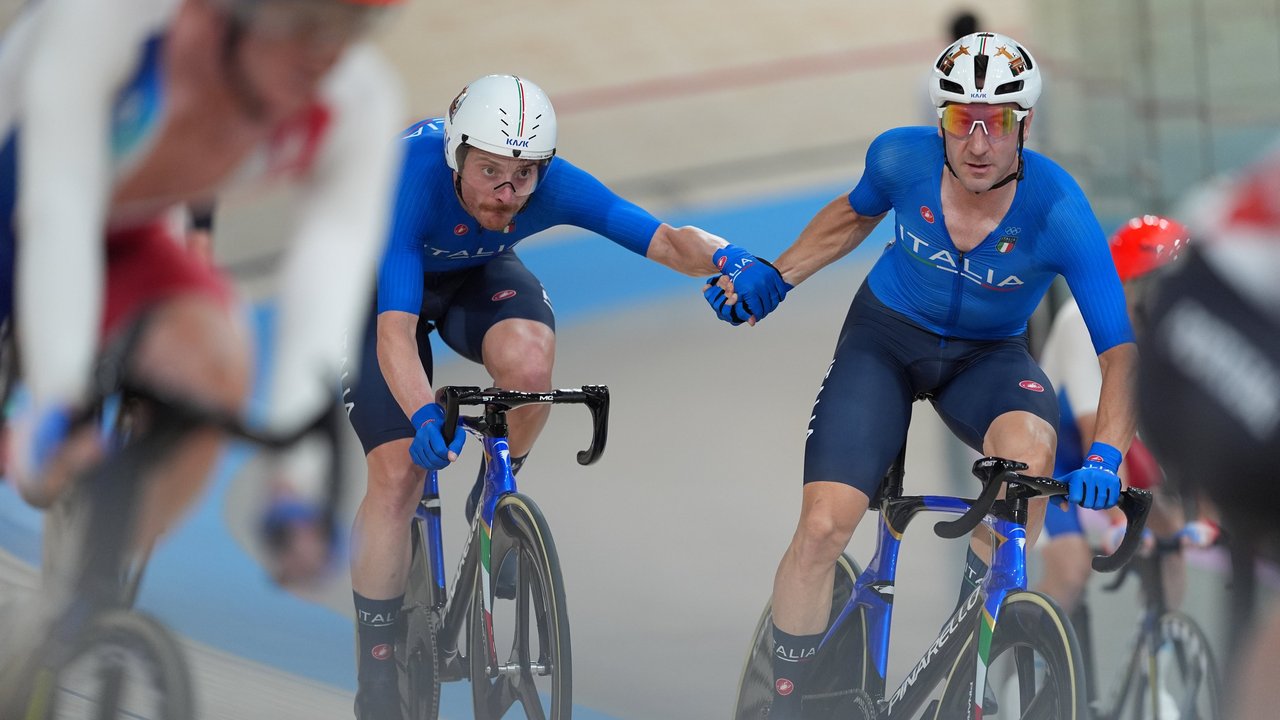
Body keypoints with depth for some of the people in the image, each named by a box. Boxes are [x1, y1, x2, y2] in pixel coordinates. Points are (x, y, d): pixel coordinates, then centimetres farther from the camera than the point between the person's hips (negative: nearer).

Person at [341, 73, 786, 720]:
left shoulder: (553, 186, -31)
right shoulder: (411, 178, -40)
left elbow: (663, 239, -36)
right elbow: (395, 332, -47)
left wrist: (727, 258, -59)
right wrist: (425, 417, -64)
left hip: (476, 275, 2)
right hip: (383, 285, -2)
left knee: (528, 358, -33)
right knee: (397, 475, -15)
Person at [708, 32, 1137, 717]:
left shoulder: (1059, 212, -28)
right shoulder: (901, 159, -20)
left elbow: (1122, 348, -27)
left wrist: (1104, 457, -41)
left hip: (988, 355, -1)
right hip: (886, 334, 1)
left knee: (1030, 447, -35)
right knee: (821, 527, -16)